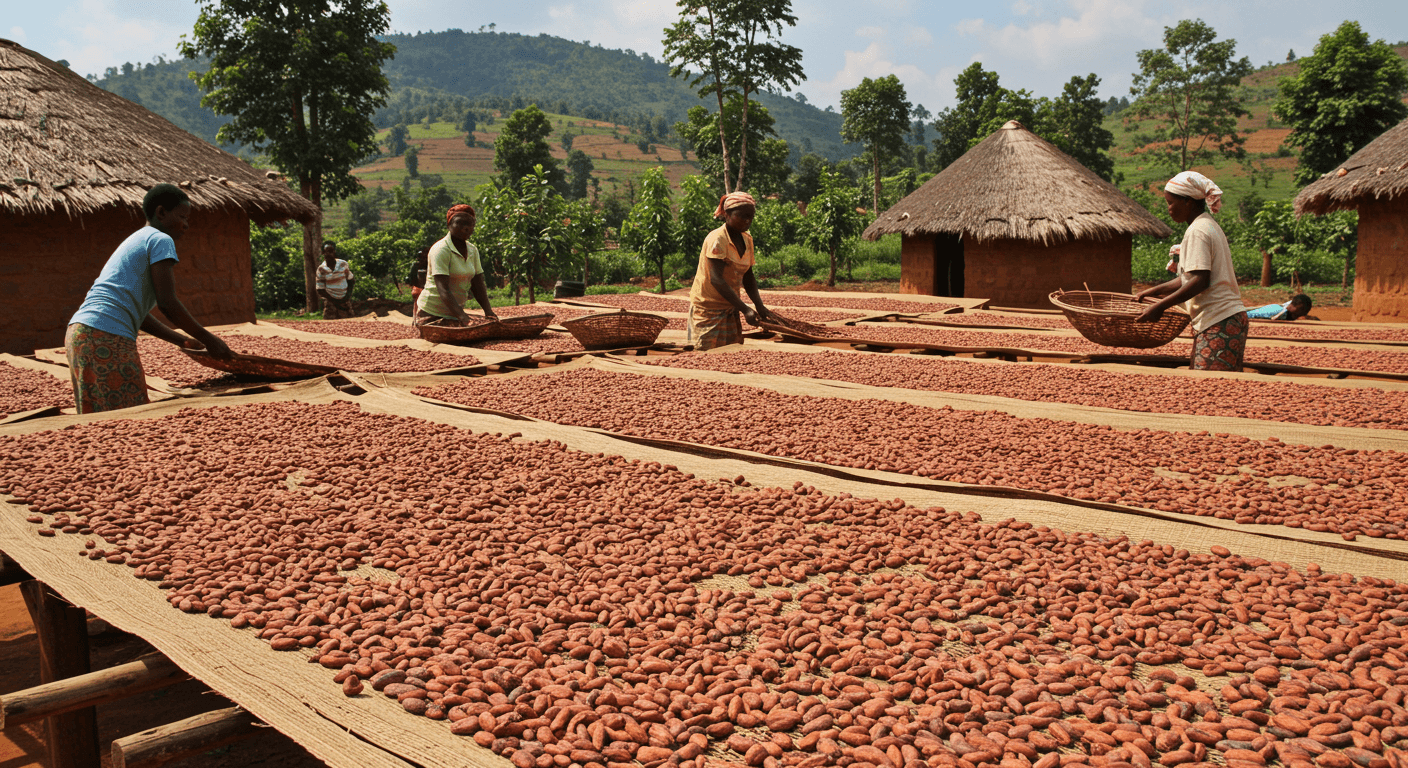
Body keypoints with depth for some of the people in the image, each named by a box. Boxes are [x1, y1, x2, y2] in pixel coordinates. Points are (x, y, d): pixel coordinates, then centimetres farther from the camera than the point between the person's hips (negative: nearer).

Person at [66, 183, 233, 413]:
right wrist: (207, 339, 0)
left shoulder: (135, 241, 28)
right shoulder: (161, 241, -1)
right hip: (107, 337, -10)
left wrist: (182, 340, 27)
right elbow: (167, 302, -8)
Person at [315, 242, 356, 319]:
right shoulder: (321, 269, -6)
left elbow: (350, 280, 9)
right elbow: (320, 290, -4)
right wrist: (334, 301, -13)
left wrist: (348, 295, -6)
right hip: (330, 300, -2)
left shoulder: (343, 264, -2)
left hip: (345, 300, 2)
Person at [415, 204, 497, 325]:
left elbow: (478, 286, 7)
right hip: (432, 314, -7)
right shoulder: (440, 250, -15)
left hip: (455, 312, 7)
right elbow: (443, 290, -25)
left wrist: (488, 311, -10)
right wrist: (462, 316, -35)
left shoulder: (473, 251, 7)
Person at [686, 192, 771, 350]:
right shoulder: (717, 239, -18)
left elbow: (748, 277, 12)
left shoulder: (747, 240, 7)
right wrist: (745, 309, -32)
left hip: (730, 309, 8)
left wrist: (759, 305, -5)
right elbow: (716, 279, -26)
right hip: (707, 307, -7)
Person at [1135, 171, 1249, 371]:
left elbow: (1200, 281, -20)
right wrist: (1153, 292, 22)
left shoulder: (1197, 231, -12)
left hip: (1218, 323, -10)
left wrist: (1160, 305, -18)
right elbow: (1190, 278, 23)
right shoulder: (1209, 225, 19)